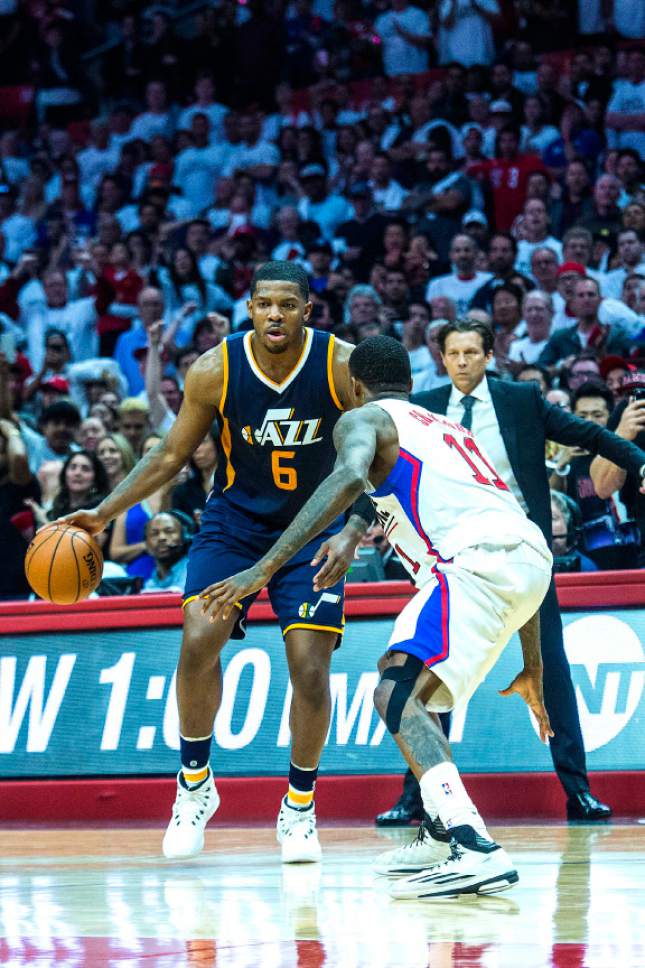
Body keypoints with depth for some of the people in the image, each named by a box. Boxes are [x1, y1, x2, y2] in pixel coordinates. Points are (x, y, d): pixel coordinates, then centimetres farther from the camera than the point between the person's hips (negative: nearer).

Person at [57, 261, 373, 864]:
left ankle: (299, 807, 11)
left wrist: (352, 531, -26)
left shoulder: (344, 367, -19)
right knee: (199, 640, -18)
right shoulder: (214, 371, -15)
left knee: (310, 670, -9)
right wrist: (104, 514, -10)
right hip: (235, 521, 1)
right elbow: (171, 457, -2)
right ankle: (195, 783, 3)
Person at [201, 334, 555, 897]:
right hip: (533, 558, 8)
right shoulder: (452, 430, 36)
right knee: (416, 684, 28)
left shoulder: (363, 419, 14)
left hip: (476, 558, -8)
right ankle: (443, 838, 27)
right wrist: (533, 668, 41)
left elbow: (350, 477, -12)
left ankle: (476, 849, -37)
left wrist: (265, 567, -18)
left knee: (396, 695, -18)